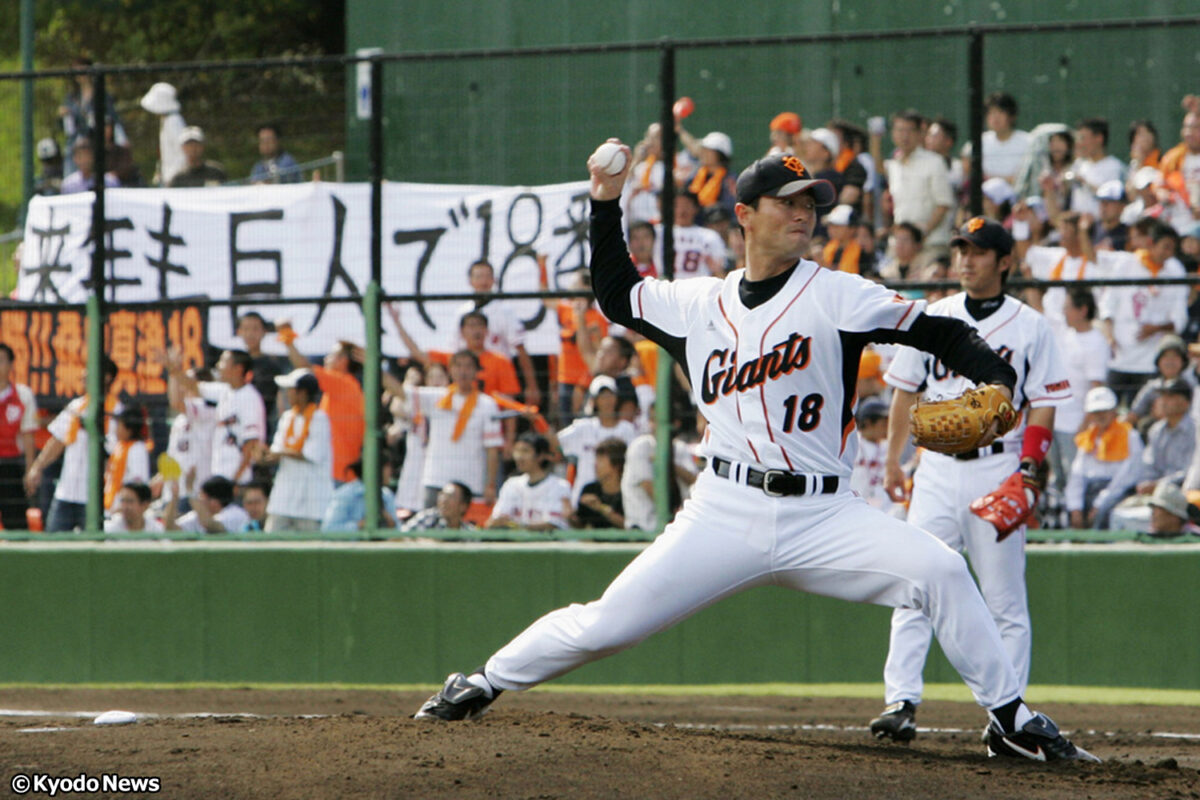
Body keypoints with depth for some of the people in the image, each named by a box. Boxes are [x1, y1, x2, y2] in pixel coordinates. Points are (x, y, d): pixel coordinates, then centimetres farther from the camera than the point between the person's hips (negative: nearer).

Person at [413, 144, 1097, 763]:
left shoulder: (836, 295, 1)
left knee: (940, 572, -21)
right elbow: (617, 296, 27)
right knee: (606, 624, -5)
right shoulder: (699, 304, 10)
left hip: (824, 516, -1)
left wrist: (995, 380, -21)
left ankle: (1010, 718, -9)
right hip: (725, 513, 1)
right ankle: (485, 683, 16)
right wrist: (607, 202, 19)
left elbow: (939, 333, -3)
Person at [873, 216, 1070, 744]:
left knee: (1005, 600, 0)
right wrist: (892, 460, 11)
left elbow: (1044, 407, 0)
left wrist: (1029, 471, -12)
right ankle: (900, 701, -12)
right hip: (938, 468, 2)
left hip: (999, 468, -2)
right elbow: (906, 392, 15)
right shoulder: (930, 319, 10)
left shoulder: (1031, 327, 2)